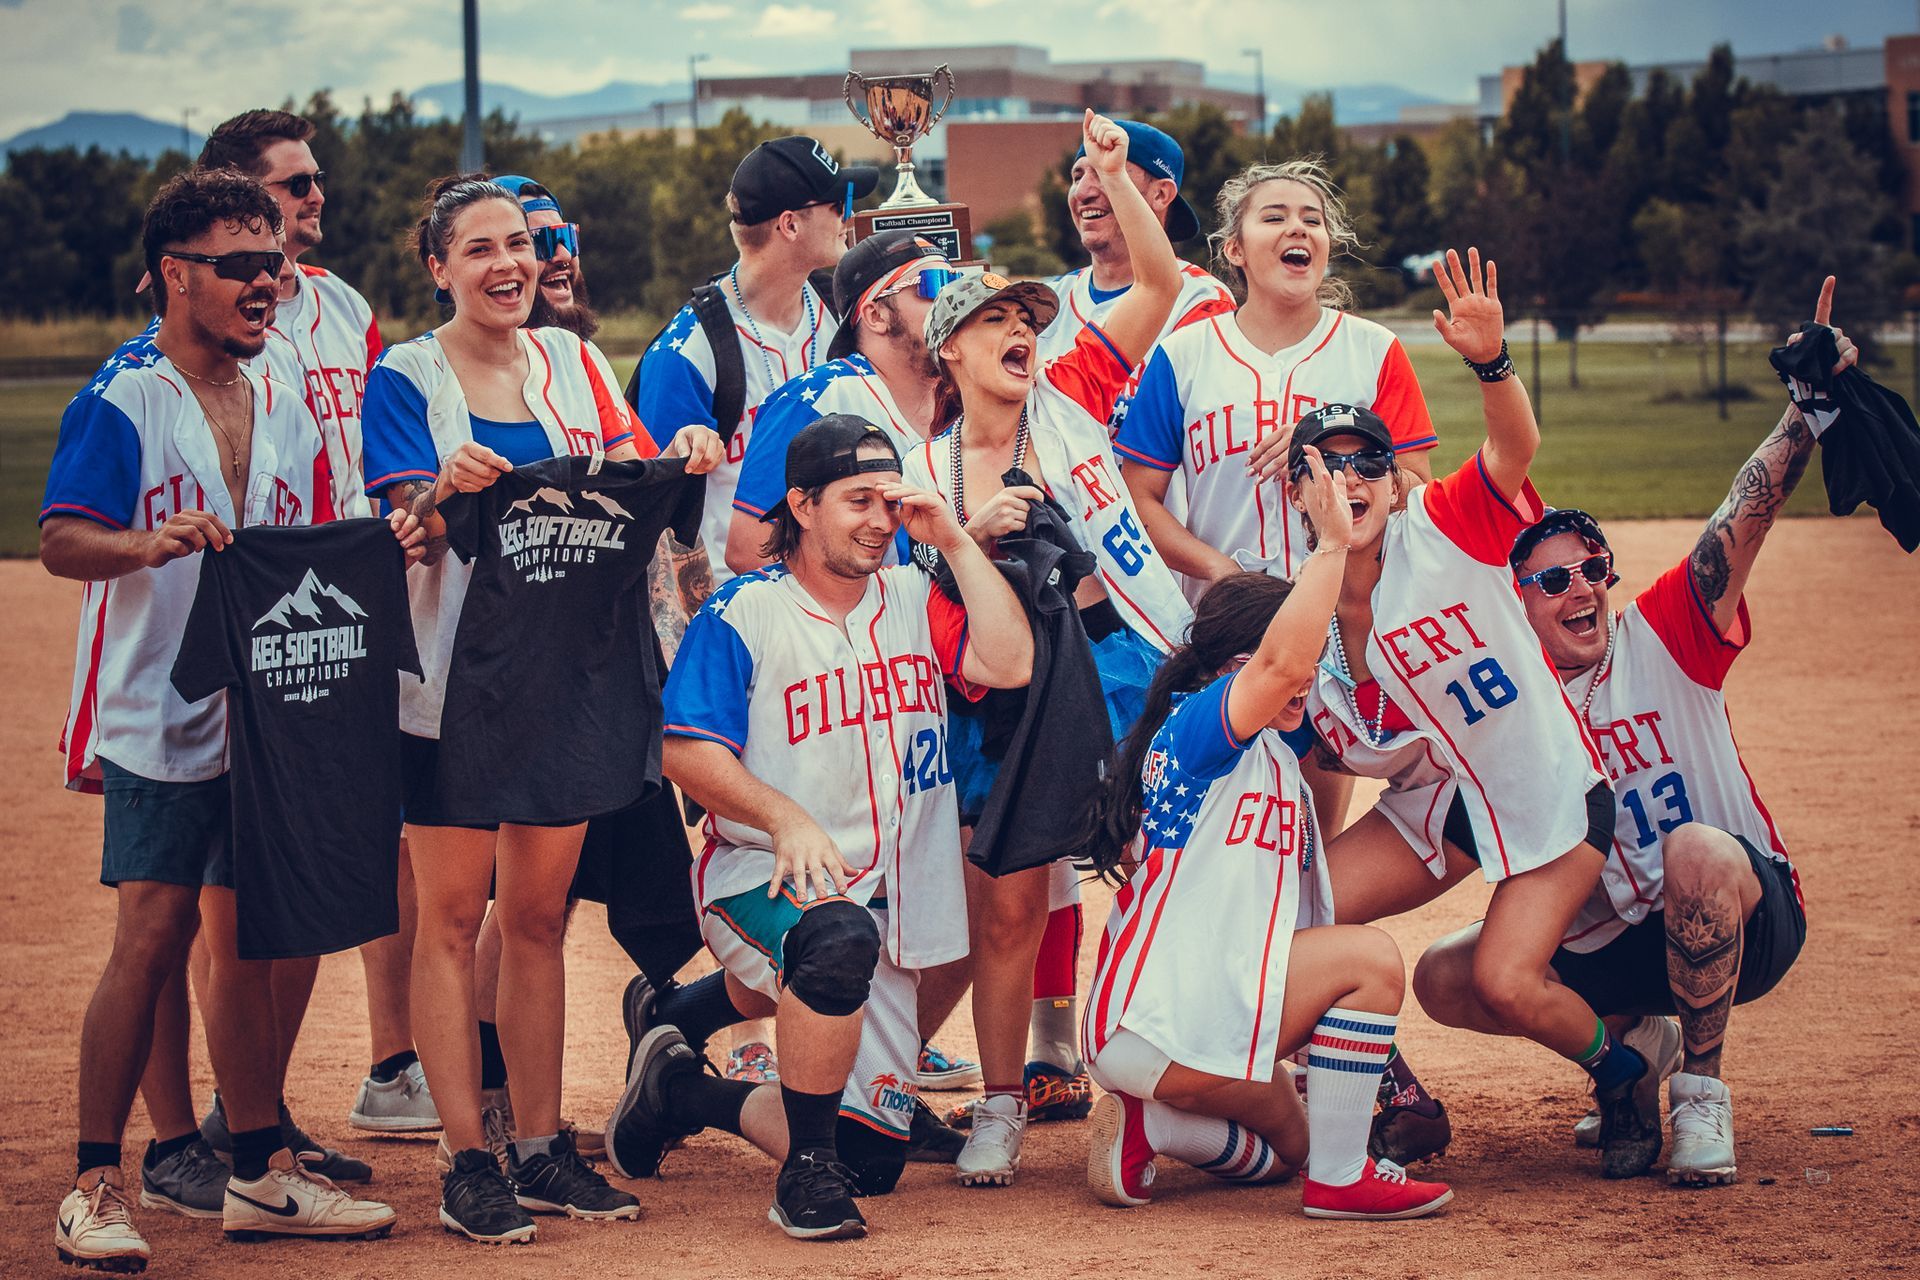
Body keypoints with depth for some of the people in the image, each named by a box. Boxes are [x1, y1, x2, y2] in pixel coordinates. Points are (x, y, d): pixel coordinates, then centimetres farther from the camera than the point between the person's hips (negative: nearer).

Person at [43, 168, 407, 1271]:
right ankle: (97, 1184, -2)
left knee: (248, 940, 10)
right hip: (159, 717, -6)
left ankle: (263, 1175, 16)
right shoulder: (123, 399, -7)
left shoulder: (285, 406, 13)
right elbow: (62, 541, -14)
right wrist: (151, 544, -32)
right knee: (152, 940, -9)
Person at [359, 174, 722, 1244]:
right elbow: (412, 532, -12)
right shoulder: (406, 379, -3)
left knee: (540, 914, 9)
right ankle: (469, 1164, 1)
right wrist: (448, 491, -33)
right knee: (454, 916, -1)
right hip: (454, 671, -4)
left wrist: (683, 455, -15)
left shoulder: (572, 362, 10)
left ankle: (543, 1147, 16)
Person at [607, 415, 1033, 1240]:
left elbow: (1008, 664, -3)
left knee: (871, 1160, 1)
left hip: (885, 904, 5)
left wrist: (955, 542, -3)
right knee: (841, 939, -42)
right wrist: (785, 817, -26)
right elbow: (687, 752, -11)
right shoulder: (745, 613, -4)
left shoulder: (913, 598, 11)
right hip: (762, 885, -5)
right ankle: (806, 1173, -24)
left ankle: (687, 1092, 26)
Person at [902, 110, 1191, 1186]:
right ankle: (1002, 1104, 16)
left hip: (1126, 664, 0)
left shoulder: (1072, 400, 4)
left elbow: (1161, 282, -3)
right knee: (1008, 906, 1)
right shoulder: (926, 475, 5)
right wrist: (973, 540, -13)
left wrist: (1116, 172, -11)